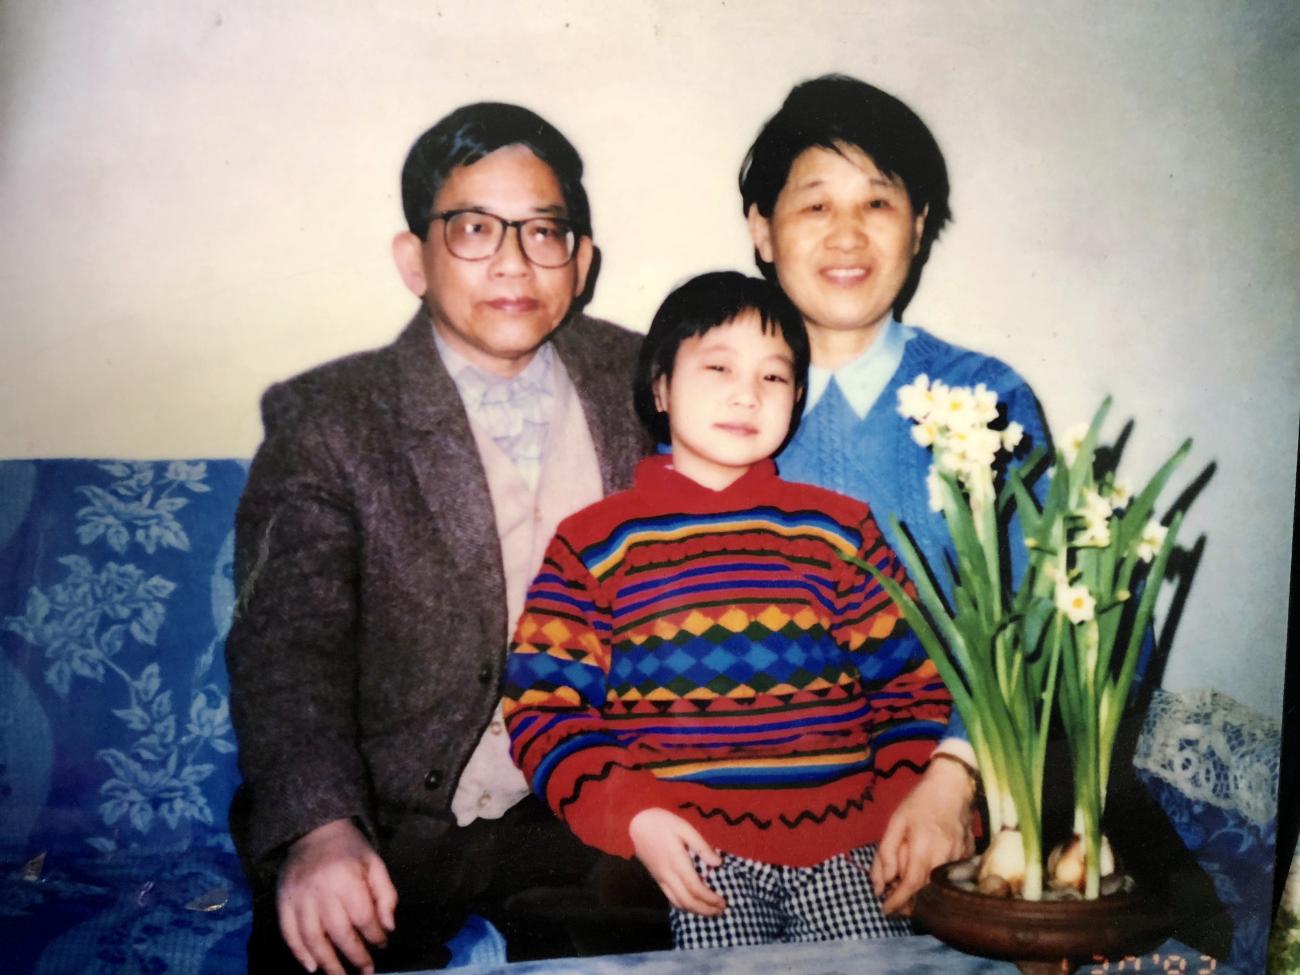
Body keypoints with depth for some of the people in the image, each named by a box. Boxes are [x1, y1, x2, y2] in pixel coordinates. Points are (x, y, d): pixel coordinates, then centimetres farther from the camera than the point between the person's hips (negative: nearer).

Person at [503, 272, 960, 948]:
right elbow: (544, 707, 2)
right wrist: (632, 816, -11)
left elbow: (912, 685, 13)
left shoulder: (839, 531, 13)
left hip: (842, 841, 2)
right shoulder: (593, 544, 6)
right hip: (697, 851, -2)